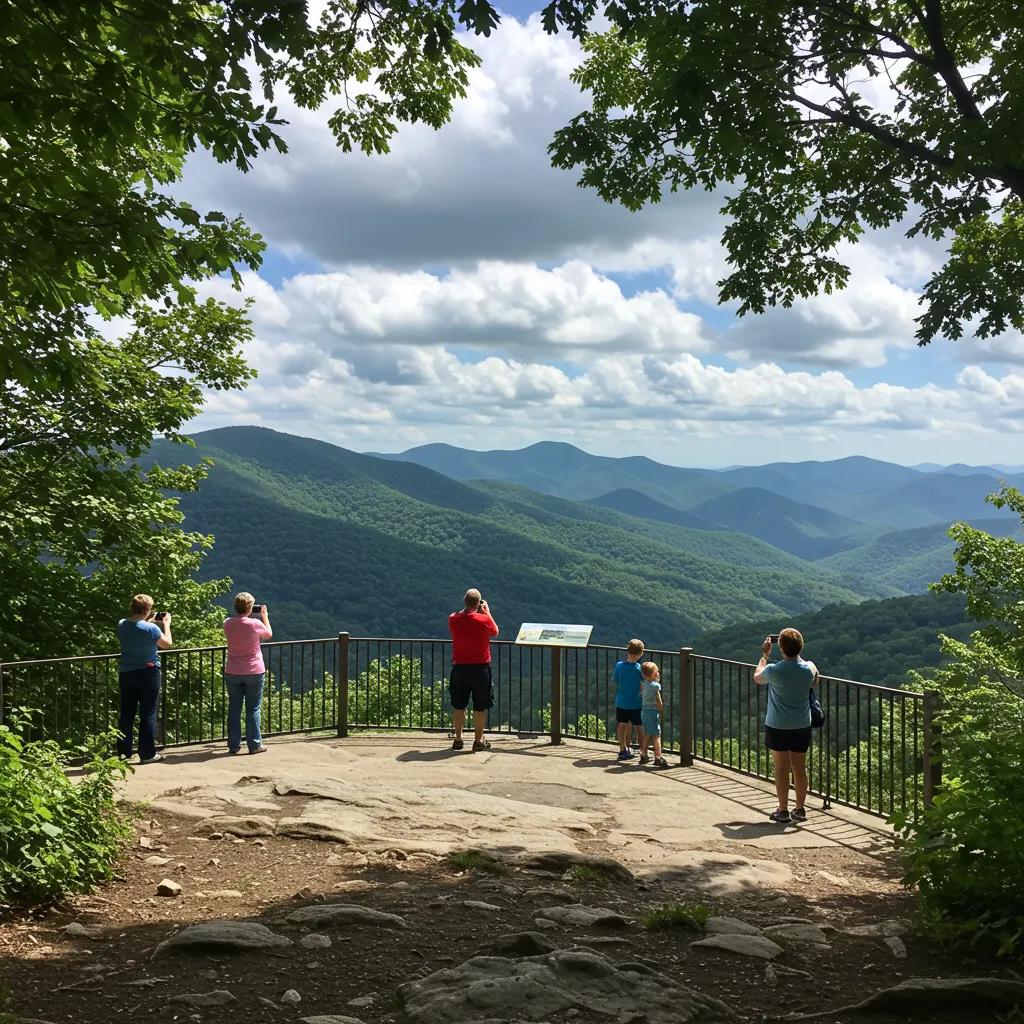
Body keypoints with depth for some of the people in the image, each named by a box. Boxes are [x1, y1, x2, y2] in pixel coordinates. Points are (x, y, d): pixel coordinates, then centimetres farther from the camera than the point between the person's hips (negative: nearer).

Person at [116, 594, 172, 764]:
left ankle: (123, 752, 16)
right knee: (148, 714, 3)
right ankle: (147, 754, 4)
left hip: (126, 673, 5)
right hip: (148, 673, -5)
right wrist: (166, 624, 7)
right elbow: (167, 644, -4)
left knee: (126, 713, 13)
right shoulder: (151, 628, -19)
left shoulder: (122, 626, -2)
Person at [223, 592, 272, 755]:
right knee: (253, 709, 5)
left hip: (232, 673, 3)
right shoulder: (255, 624, -15)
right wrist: (265, 616, 17)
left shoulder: (228, 623, -5)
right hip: (254, 672, -3)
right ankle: (254, 744, 7)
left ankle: (233, 745, 13)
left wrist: (241, 614, 18)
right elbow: (269, 634, 6)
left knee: (234, 708, 10)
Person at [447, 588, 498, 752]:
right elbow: (495, 632, 7)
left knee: (458, 705, 12)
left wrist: (466, 610, 17)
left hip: (459, 667, 2)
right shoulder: (484, 620, -14)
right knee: (480, 707, 7)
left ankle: (458, 740, 17)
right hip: (480, 667, -2)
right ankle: (478, 741, 11)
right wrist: (487, 612, 15)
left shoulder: (453, 619, -7)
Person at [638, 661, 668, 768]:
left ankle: (643, 756, 22)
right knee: (656, 735, -6)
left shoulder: (644, 684, 5)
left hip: (644, 711, 8)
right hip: (653, 712, -8)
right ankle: (658, 758, -9)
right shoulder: (656, 685, -15)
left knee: (646, 735, 16)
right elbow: (659, 701, -12)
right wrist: (661, 708, 6)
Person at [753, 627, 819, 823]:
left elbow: (757, 677, 5)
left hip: (777, 726, -3)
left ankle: (783, 811, 8)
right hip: (802, 726, 3)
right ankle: (800, 809, 18)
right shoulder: (809, 668, -8)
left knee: (781, 768, 4)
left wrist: (765, 654, 15)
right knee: (800, 768, 11)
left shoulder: (774, 670, -18)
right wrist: (797, 654, 19)